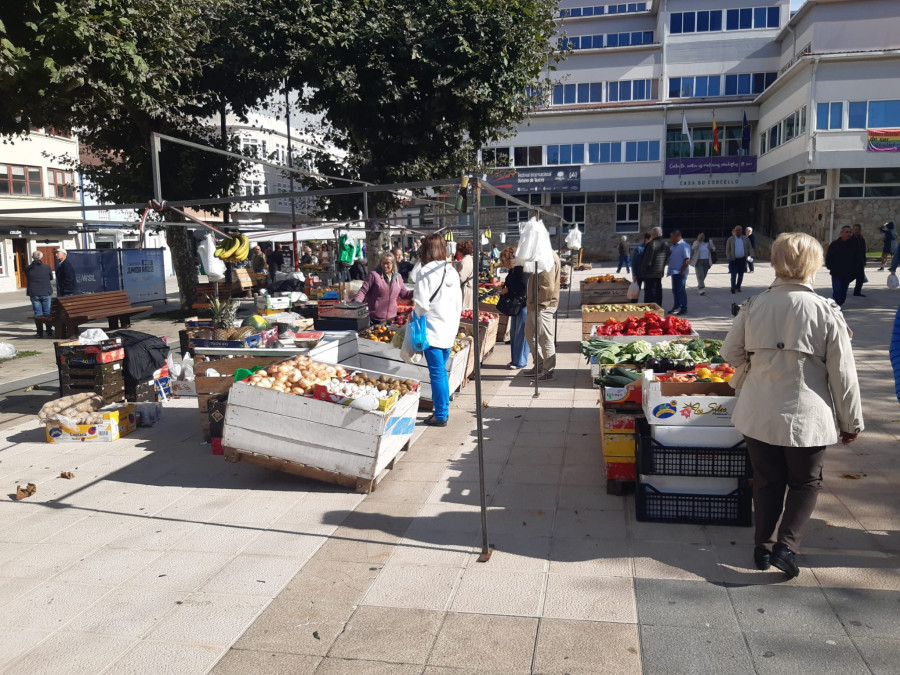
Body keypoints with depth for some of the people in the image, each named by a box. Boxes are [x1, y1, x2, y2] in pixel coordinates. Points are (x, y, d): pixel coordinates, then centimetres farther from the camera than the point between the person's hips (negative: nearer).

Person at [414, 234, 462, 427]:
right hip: (449, 329, 7)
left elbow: (421, 304, -15)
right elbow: (459, 304, 13)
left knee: (437, 372, -2)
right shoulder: (452, 271, 8)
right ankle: (444, 408, 25)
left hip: (432, 329, -7)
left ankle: (440, 415, 4)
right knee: (441, 370, 17)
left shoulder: (426, 272, -13)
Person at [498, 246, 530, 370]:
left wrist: (508, 290, -15)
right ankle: (515, 360, 24)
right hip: (516, 306, 10)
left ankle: (520, 362, 6)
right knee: (513, 333, 15)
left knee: (521, 334, -3)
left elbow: (523, 288, -25)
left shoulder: (522, 270, -18)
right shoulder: (513, 271, 12)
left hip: (523, 305, -10)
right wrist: (504, 289, 1)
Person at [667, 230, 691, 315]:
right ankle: (676, 308, 22)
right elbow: (669, 256, 22)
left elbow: (687, 260, -17)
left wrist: (682, 272, -19)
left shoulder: (684, 246, -12)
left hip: (680, 273, -9)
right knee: (675, 290, 13)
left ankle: (684, 309, 2)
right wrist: (668, 252, 0)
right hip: (674, 272, 9)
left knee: (680, 290, -5)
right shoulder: (673, 246, 16)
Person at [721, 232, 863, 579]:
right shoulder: (827, 312, -12)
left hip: (758, 414, 2)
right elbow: (842, 374, -7)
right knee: (805, 484, 18)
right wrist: (852, 421, 4)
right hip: (807, 417, -2)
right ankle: (786, 545, 6)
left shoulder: (754, 306, -6)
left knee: (767, 481, 19)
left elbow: (731, 353, 5)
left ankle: (764, 546, 24)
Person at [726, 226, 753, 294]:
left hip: (742, 259, 3)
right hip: (734, 260, -3)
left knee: (741, 274, 8)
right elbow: (727, 249, 5)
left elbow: (750, 248, 10)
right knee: (733, 274, -12)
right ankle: (733, 287, -17)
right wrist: (729, 258, -6)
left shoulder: (745, 239, 8)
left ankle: (738, 287, 18)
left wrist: (751, 255, -4)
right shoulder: (730, 239, 4)